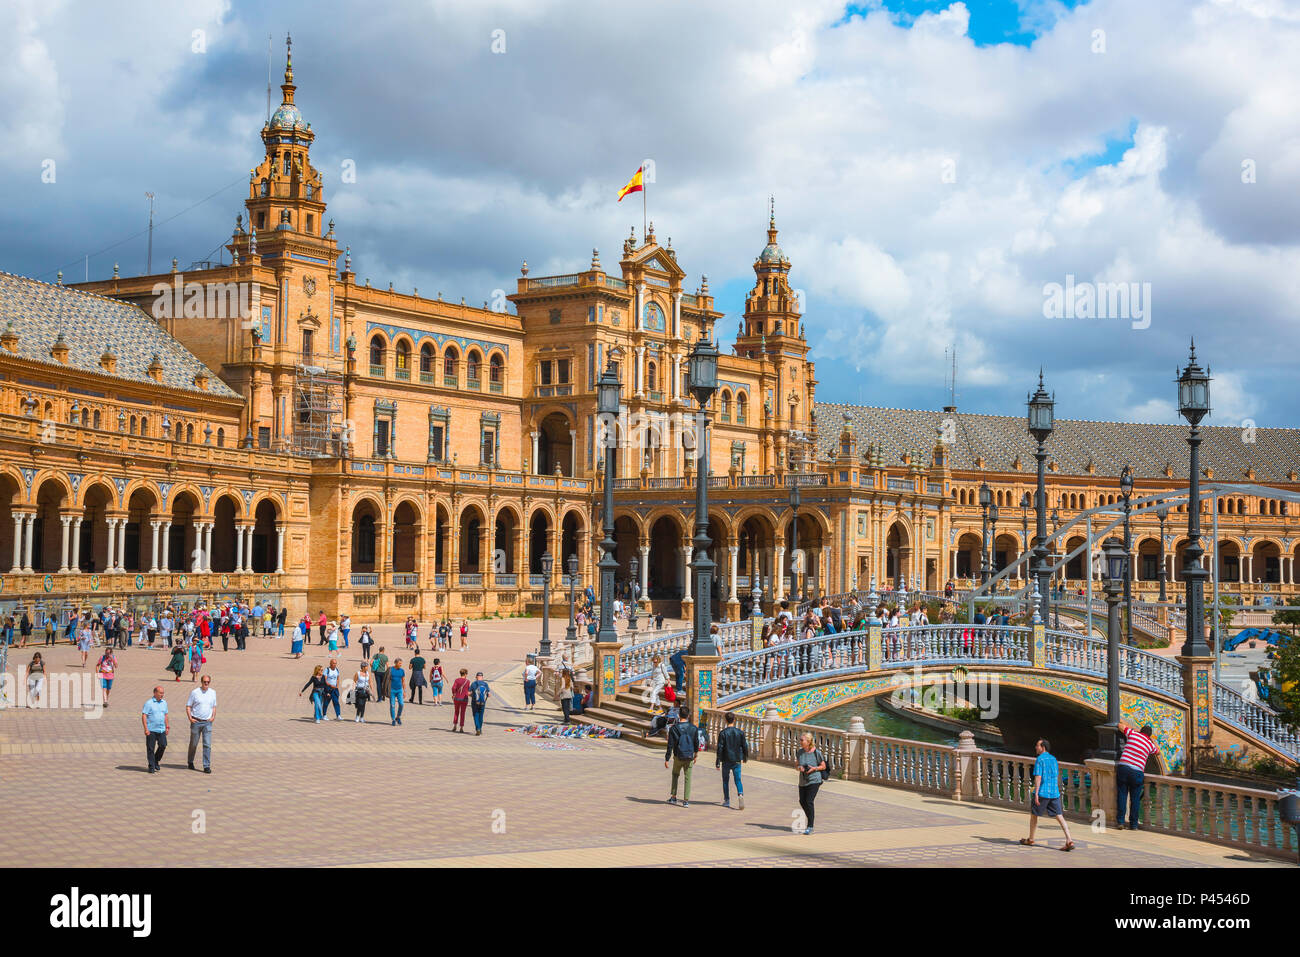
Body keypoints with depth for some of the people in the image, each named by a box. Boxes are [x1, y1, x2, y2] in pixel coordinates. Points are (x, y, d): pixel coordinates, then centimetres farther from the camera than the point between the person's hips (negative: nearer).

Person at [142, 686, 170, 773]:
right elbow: (143, 716, -9)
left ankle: (156, 762, 21)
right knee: (151, 749, 1)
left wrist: (167, 727, 16)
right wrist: (146, 729, -15)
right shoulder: (149, 703, -7)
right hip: (151, 730, -5)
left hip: (161, 730, 5)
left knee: (163, 746, -2)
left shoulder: (164, 703, 11)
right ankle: (151, 767, 9)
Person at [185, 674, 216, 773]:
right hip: (196, 722, -2)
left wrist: (213, 716, 2)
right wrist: (190, 718, -12)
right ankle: (190, 763, 28)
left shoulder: (213, 693, 7)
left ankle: (207, 766, -5)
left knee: (207, 745, -6)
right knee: (193, 744, 9)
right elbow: (188, 706, 0)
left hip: (207, 722, 2)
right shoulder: (195, 692, -4)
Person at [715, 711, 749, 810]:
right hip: (737, 760, 2)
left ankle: (727, 801, 14)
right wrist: (745, 757, 21)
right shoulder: (740, 732, 0)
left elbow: (720, 748, -10)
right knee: (738, 779, 4)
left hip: (726, 761, -2)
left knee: (725, 780, 11)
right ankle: (740, 794, -23)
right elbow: (745, 746, 5)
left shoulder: (722, 733, -8)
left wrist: (718, 762, -7)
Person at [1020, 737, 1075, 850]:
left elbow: (1038, 777, -15)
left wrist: (1036, 793, -17)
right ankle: (1069, 841, -11)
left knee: (1034, 815, 12)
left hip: (1042, 792, -6)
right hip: (1054, 792, 6)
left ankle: (1030, 840, 22)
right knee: (1059, 816, 1)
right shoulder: (1053, 759, 13)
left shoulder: (1039, 760, -8)